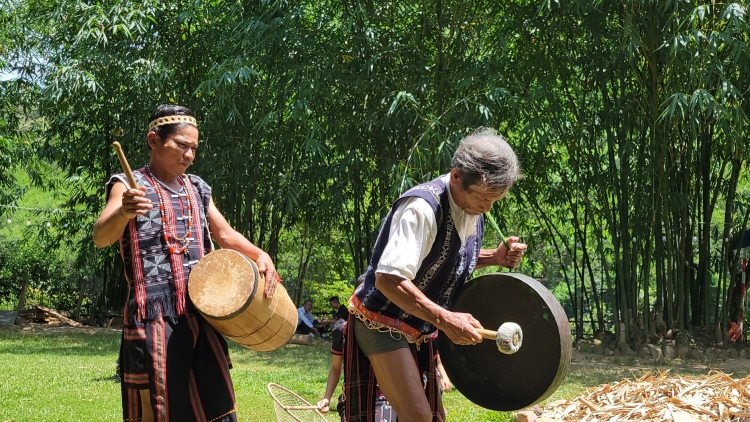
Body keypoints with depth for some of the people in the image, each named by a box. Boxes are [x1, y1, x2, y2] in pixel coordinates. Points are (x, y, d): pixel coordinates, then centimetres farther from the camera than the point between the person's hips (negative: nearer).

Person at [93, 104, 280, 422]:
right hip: (153, 317, -6)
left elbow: (225, 234, 22)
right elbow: (101, 237, -19)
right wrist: (123, 212, -43)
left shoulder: (198, 189, 14)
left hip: (200, 314, 6)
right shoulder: (128, 186, -5)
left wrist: (260, 256, 1)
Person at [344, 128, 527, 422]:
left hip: (417, 329, 9)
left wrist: (495, 257, -2)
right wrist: (445, 319, -40)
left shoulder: (472, 209, -1)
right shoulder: (422, 208, -28)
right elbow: (388, 279, -35)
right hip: (382, 323, -9)